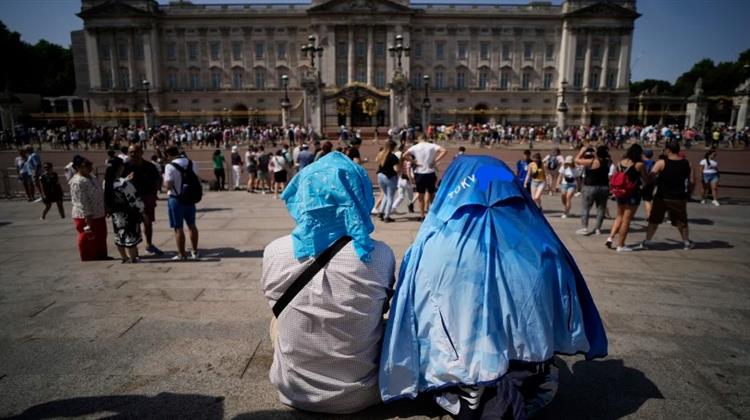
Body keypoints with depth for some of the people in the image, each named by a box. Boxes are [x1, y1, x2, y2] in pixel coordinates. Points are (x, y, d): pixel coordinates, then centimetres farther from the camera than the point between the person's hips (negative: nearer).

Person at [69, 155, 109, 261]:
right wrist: (88, 218, -23)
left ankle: (101, 256, 32)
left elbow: (99, 194, 18)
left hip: (99, 214, 9)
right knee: (88, 239, 5)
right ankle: (90, 259, 18)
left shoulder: (92, 177, 9)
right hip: (86, 217, -9)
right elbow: (82, 203, -23)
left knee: (101, 237, 19)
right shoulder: (78, 182, -21)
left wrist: (104, 210, 19)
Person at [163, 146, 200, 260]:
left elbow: (168, 186, -20)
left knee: (178, 228, 4)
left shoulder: (170, 166, -16)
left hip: (176, 199, -5)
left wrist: (164, 180, -2)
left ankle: (181, 254, 10)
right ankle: (195, 251, 25)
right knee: (192, 225, 17)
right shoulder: (192, 163, 2)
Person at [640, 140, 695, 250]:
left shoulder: (661, 163, -10)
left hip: (662, 197, -3)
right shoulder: (686, 164, 2)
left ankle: (647, 242, 9)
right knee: (681, 221, 17)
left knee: (654, 220, 7)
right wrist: (688, 194, 17)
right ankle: (687, 242, 27)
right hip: (679, 198, 3)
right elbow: (691, 182, 5)